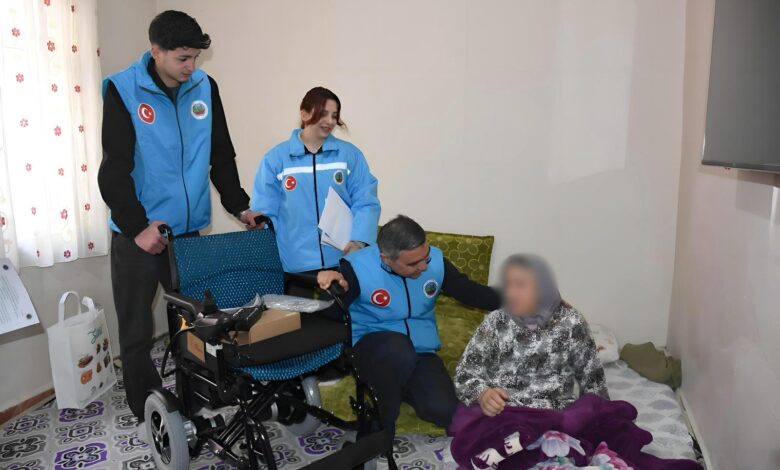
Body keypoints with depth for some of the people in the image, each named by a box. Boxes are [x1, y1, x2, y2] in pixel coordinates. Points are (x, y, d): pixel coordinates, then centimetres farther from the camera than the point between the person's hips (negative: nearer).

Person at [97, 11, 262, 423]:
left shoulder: (204, 87, 2)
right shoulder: (123, 90, -9)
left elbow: (221, 155, 9)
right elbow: (115, 168, -12)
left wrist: (239, 206, 3)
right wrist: (137, 227, -18)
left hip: (188, 229, 3)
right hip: (136, 234, -3)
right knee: (136, 331, 7)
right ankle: (148, 415, 23)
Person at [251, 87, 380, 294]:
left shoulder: (350, 154, 3)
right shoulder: (275, 158, 3)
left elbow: (366, 203, -1)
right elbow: (264, 213, 3)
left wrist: (359, 241, -18)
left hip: (345, 262, 1)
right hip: (297, 266, 0)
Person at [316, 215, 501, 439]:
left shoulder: (436, 261, -6)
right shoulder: (358, 267, -18)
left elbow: (471, 291, 3)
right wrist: (331, 288, -39)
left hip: (420, 351, 4)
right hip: (371, 344, -3)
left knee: (445, 410, -19)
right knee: (398, 349, -39)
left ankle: (398, 386, 12)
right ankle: (380, 425, -12)